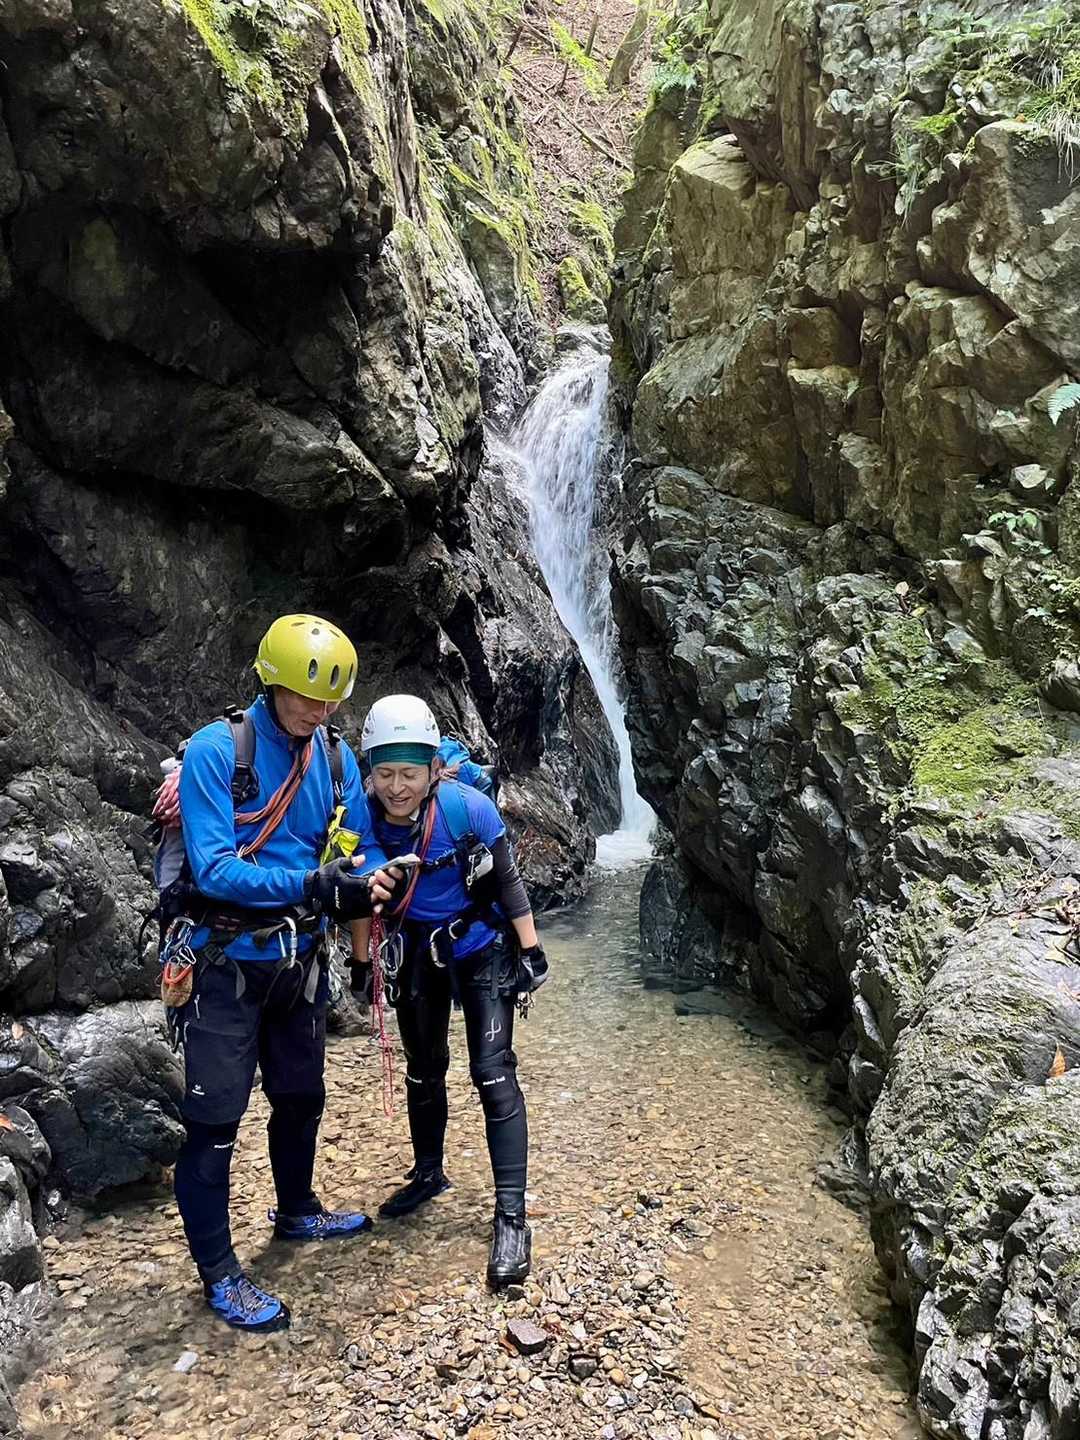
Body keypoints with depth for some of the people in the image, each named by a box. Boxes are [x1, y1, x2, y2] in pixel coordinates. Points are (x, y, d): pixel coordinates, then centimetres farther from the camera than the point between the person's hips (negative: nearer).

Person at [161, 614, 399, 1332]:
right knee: (214, 1119, 2)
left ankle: (298, 1212, 46)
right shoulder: (216, 748, -19)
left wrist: (370, 877, -22)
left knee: (301, 1096, 21)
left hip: (300, 958, 6)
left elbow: (363, 845, 2)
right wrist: (315, 886, -34)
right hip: (226, 961, -6)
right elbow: (212, 868, -25)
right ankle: (219, 1273, 22)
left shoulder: (337, 755, -2)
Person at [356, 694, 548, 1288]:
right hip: (415, 953, 3)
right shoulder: (364, 818, -18)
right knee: (423, 1070, 17)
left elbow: (507, 882, -13)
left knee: (493, 1072, -10)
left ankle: (511, 1217, -2)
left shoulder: (468, 809, -25)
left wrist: (532, 951, -11)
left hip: (479, 947, -3)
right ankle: (428, 1174, 40)